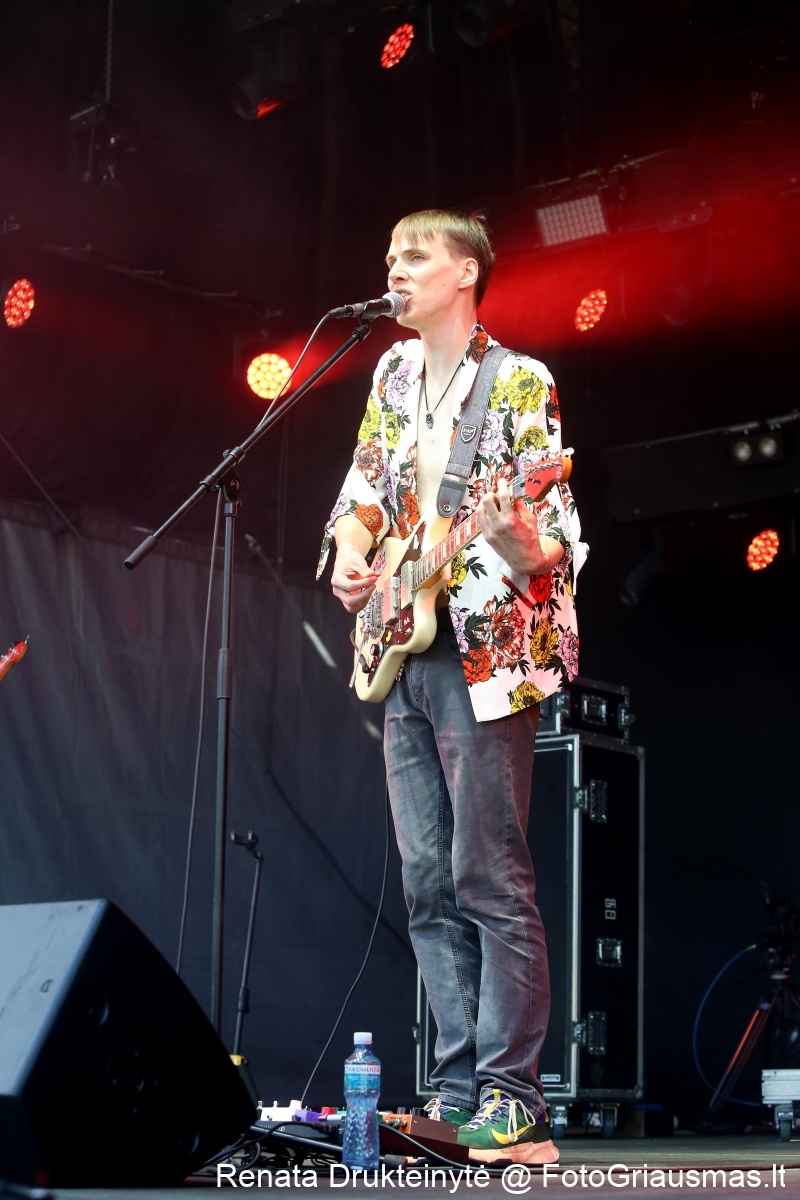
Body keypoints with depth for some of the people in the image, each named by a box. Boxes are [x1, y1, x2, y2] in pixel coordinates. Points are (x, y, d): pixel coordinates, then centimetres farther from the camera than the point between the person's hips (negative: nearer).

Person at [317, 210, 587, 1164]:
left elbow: (557, 540, -10)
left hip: (485, 652, -7)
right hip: (404, 655, 7)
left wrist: (525, 542, -33)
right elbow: (363, 485, 21)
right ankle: (459, 1092, 13)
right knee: (429, 886, 7)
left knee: (491, 880, -9)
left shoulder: (518, 382, -6)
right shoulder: (394, 373, 15)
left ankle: (514, 1108, -5)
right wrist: (349, 550, 0)